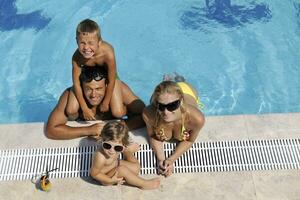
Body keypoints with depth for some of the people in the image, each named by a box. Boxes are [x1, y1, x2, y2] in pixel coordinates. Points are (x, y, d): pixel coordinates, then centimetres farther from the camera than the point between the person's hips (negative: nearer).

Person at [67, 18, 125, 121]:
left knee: (118, 113, -12)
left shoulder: (108, 54, -39)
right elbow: (76, 84, -21)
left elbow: (111, 82, -24)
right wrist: (84, 108, -17)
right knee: (70, 111, -8)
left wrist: (105, 103, -12)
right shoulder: (77, 57, -34)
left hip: (107, 76, -1)